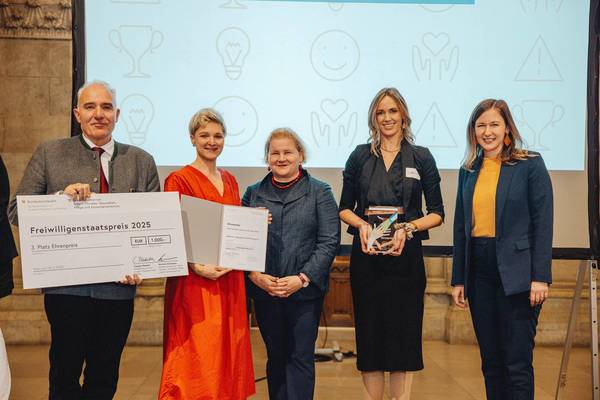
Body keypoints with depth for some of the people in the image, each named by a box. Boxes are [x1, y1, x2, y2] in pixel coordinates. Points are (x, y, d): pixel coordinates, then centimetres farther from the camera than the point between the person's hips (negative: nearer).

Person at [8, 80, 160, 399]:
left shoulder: (142, 162, 9)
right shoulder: (49, 154, 4)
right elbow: (16, 212, 0)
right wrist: (61, 197, -17)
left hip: (119, 286, 2)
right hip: (67, 285, -1)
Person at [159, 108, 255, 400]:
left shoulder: (230, 181, 14)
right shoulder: (179, 180, -5)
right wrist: (197, 266, -22)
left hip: (230, 282, 6)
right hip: (195, 284, -6)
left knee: (228, 356, 11)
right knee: (197, 362, -5)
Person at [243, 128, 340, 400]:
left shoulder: (320, 193, 2)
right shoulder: (253, 193, 9)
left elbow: (329, 242, -5)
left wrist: (302, 278, -14)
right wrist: (255, 275, -9)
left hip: (305, 291, -2)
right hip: (264, 292, 3)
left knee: (300, 357, 0)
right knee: (275, 356, 12)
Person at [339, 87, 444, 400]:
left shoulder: (421, 158, 4)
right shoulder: (360, 156, 8)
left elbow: (437, 213, 4)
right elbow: (344, 208, 11)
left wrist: (408, 228, -12)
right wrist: (361, 224, -9)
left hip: (406, 255, -1)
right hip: (366, 254, 1)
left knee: (404, 333, 0)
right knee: (369, 333, 4)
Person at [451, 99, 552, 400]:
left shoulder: (530, 165, -2)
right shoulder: (468, 171, 12)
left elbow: (542, 224, -6)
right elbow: (461, 227, 13)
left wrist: (540, 277, -13)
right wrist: (458, 279, 9)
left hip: (515, 273, -5)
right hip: (478, 271, 5)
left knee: (518, 363, -2)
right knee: (490, 362, 12)